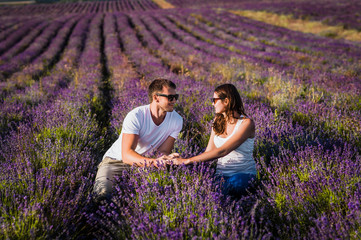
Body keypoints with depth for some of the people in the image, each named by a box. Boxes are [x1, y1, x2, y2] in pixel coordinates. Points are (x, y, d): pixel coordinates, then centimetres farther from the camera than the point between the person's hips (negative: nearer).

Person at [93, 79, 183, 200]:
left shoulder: (176, 120, -9)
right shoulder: (136, 116, -25)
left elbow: (163, 152, -8)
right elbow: (126, 155, -33)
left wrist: (167, 158, -33)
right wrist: (153, 162, -50)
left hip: (144, 162, 5)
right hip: (116, 161, -5)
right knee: (103, 193, -30)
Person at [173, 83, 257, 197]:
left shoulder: (246, 123, -12)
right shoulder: (217, 121, 11)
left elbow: (222, 151, -22)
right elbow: (209, 152, 7)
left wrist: (188, 160, -25)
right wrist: (181, 160, -9)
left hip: (244, 175, -3)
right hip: (221, 174, 3)